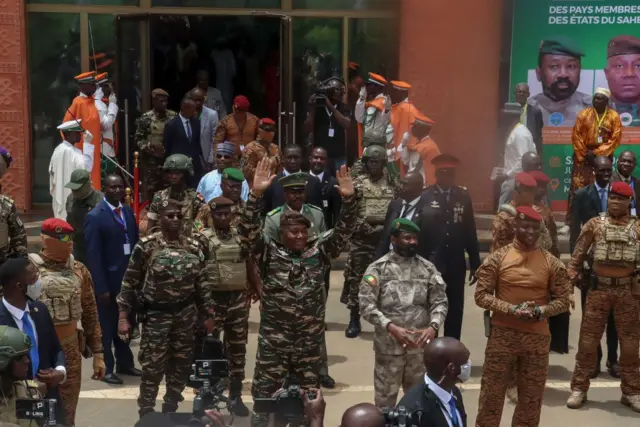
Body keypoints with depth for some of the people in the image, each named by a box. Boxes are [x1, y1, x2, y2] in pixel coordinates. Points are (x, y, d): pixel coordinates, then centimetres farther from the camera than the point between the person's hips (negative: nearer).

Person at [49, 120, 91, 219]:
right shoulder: (71, 152, -17)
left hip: (60, 198, 9)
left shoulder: (58, 150, 10)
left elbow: (51, 172, 16)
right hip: (72, 198, -9)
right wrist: (87, 144, -24)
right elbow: (85, 167, -29)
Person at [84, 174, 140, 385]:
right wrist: (101, 287, -17)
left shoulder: (128, 211, 9)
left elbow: (135, 244, 11)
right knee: (106, 327, 6)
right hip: (108, 281, -6)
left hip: (129, 278, 6)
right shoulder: (95, 217, -12)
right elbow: (93, 255, -14)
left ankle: (124, 363, 30)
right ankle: (105, 368, 16)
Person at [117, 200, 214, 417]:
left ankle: (170, 410, 28)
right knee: (152, 367, -1)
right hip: (156, 314, -4)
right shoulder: (146, 246, -8)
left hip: (185, 314, 4)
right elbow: (130, 282, -5)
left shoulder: (194, 246, 3)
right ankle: (146, 414, 15)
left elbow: (203, 283, 10)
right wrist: (123, 316, -7)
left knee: (181, 365, 11)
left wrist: (208, 314, 10)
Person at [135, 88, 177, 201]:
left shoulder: (173, 116, 4)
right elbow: (139, 138, -1)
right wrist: (149, 146, -18)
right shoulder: (146, 118, -3)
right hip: (151, 160, -3)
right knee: (150, 188, 2)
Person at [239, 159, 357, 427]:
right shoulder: (269, 252, -4)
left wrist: (348, 199, -17)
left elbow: (344, 231, -2)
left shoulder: (319, 251, 3)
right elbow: (248, 232, -16)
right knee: (265, 397, 5)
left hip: (310, 341, 3)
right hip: (274, 340, -2)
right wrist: (256, 194, -28)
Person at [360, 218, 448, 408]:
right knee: (385, 399, 8)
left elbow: (440, 301, 1)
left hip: (420, 345, 3)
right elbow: (366, 305, -12)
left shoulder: (427, 268, 4)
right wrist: (391, 327, -23)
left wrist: (433, 327, -17)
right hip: (389, 347, -3)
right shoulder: (378, 268, -6)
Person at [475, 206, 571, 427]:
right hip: (502, 335, -2)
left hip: (537, 337, 2)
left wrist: (541, 311, -15)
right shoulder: (497, 258, -3)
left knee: (531, 397, 11)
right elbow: (481, 295, -5)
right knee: (491, 393, 3)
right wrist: (511, 309, -18)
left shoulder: (552, 263, 2)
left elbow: (563, 300, 4)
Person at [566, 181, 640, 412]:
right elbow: (578, 253, 3)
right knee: (588, 338, 3)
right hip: (599, 287, -1)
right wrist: (571, 278, -3)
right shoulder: (595, 224, 0)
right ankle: (579, 388, 12)